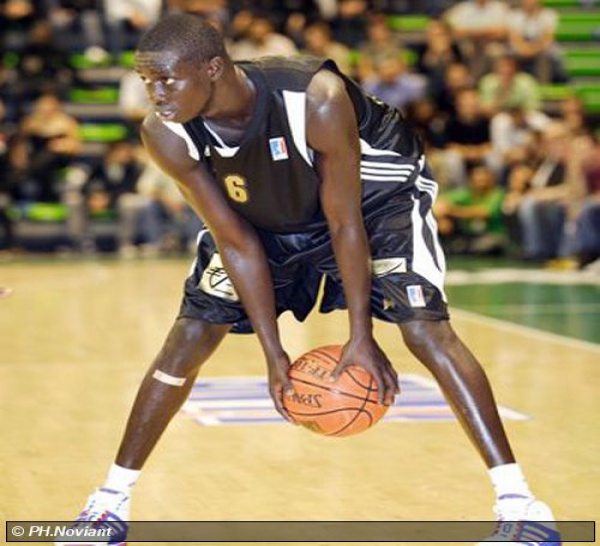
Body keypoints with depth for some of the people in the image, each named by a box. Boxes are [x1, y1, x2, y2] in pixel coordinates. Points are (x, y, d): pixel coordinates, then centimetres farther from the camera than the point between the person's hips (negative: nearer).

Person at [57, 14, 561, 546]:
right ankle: (111, 499, 10)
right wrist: (273, 353, -16)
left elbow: (344, 224, -27)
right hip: (267, 215, 4)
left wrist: (361, 336, -24)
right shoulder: (167, 136, -26)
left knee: (424, 327, -20)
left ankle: (517, 498, -15)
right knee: (190, 336, -3)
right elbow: (237, 242, -17)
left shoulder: (317, 101, -39)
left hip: (374, 195, -4)